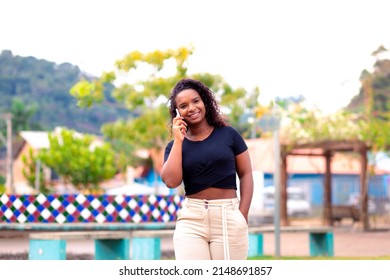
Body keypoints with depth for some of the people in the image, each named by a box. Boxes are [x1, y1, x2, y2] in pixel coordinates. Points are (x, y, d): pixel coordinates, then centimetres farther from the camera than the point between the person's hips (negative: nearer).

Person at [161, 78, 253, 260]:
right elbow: (171, 181, -7)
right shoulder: (175, 146, 9)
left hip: (228, 217, -1)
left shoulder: (228, 135, 6)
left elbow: (246, 174, 6)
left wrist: (242, 217, -4)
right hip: (191, 219, 1)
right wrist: (178, 141, -4)